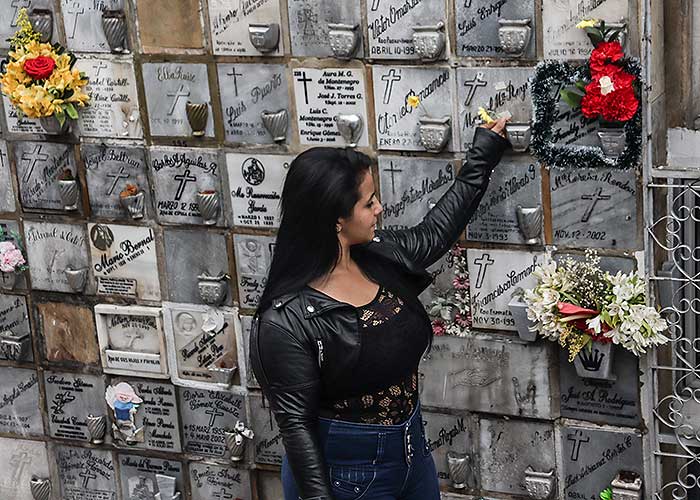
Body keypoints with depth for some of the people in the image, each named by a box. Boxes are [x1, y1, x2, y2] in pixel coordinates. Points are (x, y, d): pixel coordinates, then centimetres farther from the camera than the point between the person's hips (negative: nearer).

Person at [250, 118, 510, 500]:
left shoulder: (381, 255, -3)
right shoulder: (286, 320, -24)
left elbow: (436, 231, 16)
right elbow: (296, 424, -20)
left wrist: (483, 153, 22)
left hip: (412, 453, 7)